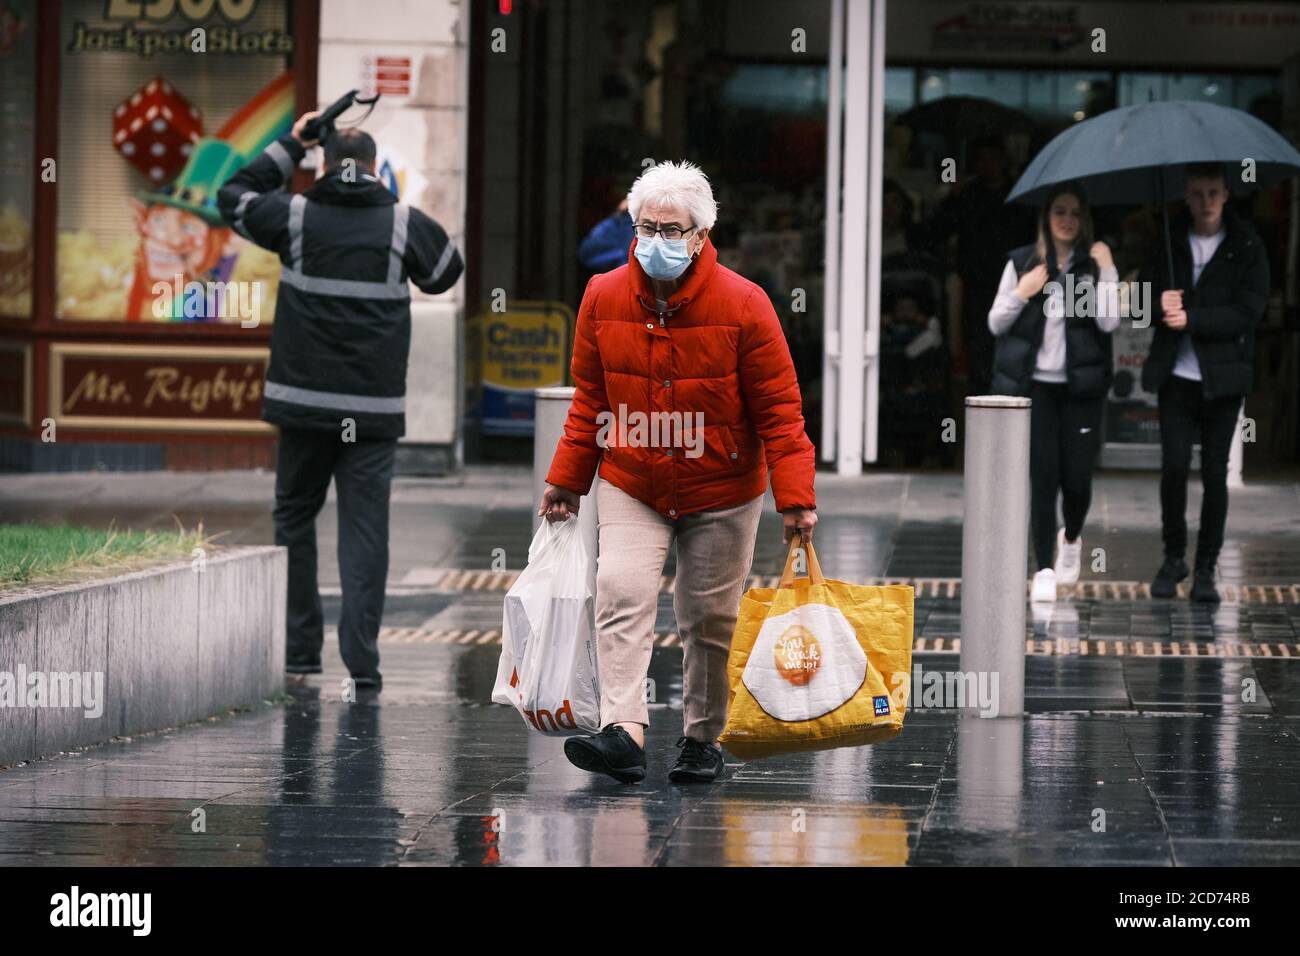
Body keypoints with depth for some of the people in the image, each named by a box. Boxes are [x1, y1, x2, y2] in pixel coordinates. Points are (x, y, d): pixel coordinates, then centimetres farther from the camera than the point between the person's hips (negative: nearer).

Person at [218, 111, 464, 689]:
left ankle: (299, 654, 13)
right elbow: (447, 272, 19)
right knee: (365, 528, 0)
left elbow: (233, 197, 18)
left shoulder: (296, 215, -1)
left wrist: (290, 146, 21)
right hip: (374, 406, 0)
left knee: (294, 518, 13)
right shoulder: (403, 223, 0)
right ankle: (362, 661, -7)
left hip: (303, 402, 0)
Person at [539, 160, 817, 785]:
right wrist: (566, 481, 10)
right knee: (621, 594, -17)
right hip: (630, 487, 2)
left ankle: (702, 738, 22)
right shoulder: (604, 299, -5)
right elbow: (590, 399, 7)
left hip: (721, 492, -2)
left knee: (709, 617, 5)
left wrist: (795, 497, -17)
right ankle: (624, 733, -25)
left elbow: (778, 409, -11)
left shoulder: (743, 305, -15)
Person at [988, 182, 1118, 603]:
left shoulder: (1097, 265, 5)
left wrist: (1106, 271, -14)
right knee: (1043, 473, -6)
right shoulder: (1022, 263, 6)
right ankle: (1044, 568, 1)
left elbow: (1108, 322, -8)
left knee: (1077, 477, 0)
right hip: (1034, 384, 0)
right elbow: (996, 324, 7)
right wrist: (1021, 294, -9)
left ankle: (1071, 537, 33)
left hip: (1080, 386, 0)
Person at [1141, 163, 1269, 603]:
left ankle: (1206, 569, 9)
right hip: (1175, 373, 2)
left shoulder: (1247, 247, -1)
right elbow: (1147, 293, 11)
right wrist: (1161, 302, -13)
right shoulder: (1169, 241, 7)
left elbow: (1248, 312, -9)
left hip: (1222, 376, -2)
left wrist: (1191, 318, -17)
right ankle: (1173, 557, 12)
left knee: (1215, 471, -1)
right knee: (1173, 464, -5)